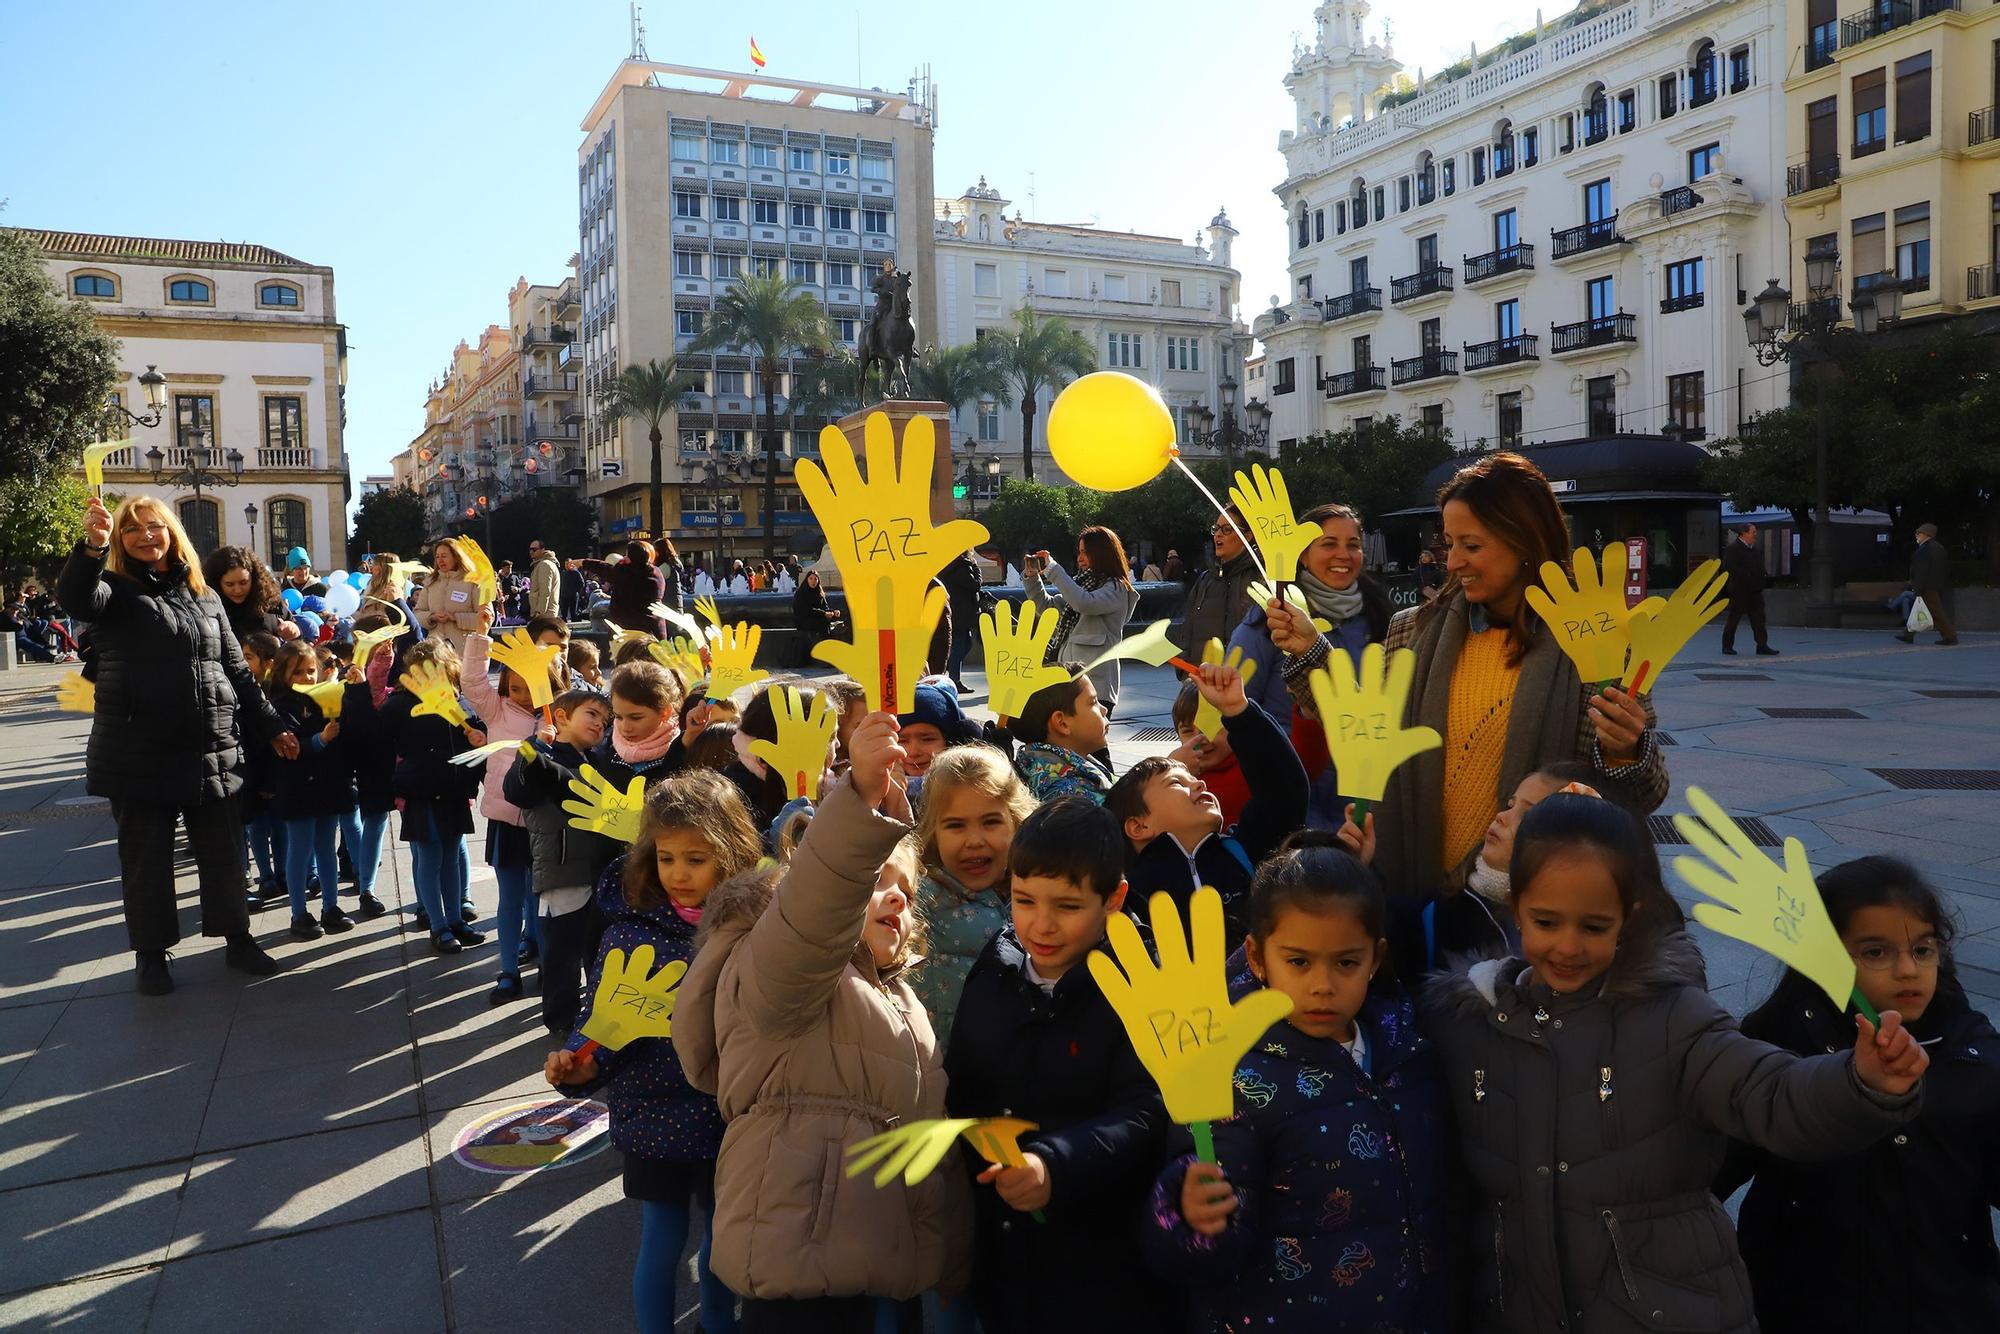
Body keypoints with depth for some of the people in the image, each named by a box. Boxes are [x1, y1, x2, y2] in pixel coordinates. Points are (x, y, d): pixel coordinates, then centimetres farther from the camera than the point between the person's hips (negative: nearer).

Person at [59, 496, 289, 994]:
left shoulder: (205, 597, 11)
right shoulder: (116, 591, 0)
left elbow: (236, 670, 14)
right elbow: (74, 598, -25)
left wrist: (270, 726, 11)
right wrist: (91, 546, -43)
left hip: (212, 750, 3)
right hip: (139, 752, -3)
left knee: (224, 852, 10)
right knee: (146, 858, 7)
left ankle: (237, 939, 23)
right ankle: (151, 953, 20)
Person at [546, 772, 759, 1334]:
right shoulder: (631, 928, -11)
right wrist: (580, 1063, -26)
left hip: (729, 1117, 1)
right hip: (654, 1117, -1)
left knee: (721, 1237, 19)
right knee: (663, 1241, 13)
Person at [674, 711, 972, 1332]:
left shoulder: (898, 997, 22)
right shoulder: (770, 966, -7)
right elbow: (811, 908, -31)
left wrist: (953, 1258, 23)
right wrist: (861, 799, -47)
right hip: (802, 1255, -9)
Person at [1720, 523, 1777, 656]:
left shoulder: (1754, 549, 16)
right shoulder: (1732, 548, -9)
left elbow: (1759, 566, 23)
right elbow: (1728, 567, -18)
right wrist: (1745, 576, -20)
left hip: (1755, 591, 7)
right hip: (1739, 591, -7)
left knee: (1758, 619, 2)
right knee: (1733, 619, 2)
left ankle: (1762, 645, 2)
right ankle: (1727, 646, 11)